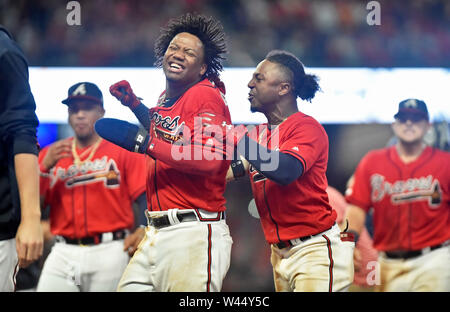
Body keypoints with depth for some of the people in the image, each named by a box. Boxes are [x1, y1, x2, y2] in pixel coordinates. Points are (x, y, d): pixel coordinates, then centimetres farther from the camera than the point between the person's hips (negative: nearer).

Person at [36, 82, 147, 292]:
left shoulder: (124, 150, 7)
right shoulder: (50, 154, 15)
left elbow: (146, 196, -2)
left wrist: (144, 230, -19)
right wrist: (45, 167, -4)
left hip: (109, 251, -3)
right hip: (63, 252, 3)